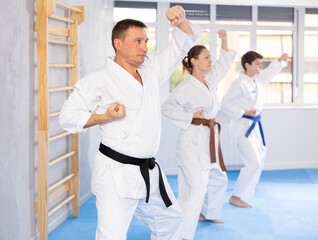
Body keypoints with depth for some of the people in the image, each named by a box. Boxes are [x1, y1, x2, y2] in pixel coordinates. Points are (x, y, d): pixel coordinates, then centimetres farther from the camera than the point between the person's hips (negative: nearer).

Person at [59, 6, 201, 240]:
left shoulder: (151, 68, 8)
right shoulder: (99, 80, -10)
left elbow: (184, 41, 11)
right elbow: (68, 116, -8)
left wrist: (181, 20, -9)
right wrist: (106, 117, -18)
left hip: (148, 172, 7)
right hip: (116, 174, -7)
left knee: (170, 219, 23)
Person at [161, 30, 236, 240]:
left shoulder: (210, 80, 9)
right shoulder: (186, 87, -14)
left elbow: (225, 62, 20)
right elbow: (167, 107, -13)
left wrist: (225, 40, 7)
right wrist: (192, 115, -19)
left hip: (209, 138, 9)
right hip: (193, 139, -9)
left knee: (218, 179, 24)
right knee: (197, 187, -16)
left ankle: (209, 212, 47)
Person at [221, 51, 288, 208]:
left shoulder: (258, 79, 7)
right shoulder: (240, 83, -19)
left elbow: (271, 71, 27)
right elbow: (225, 104, -18)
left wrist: (281, 60, 13)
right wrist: (244, 112, -22)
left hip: (253, 125, 10)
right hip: (242, 126, -10)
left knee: (260, 154, 29)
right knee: (254, 161, -18)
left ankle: (249, 184, 50)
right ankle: (235, 197, -12)